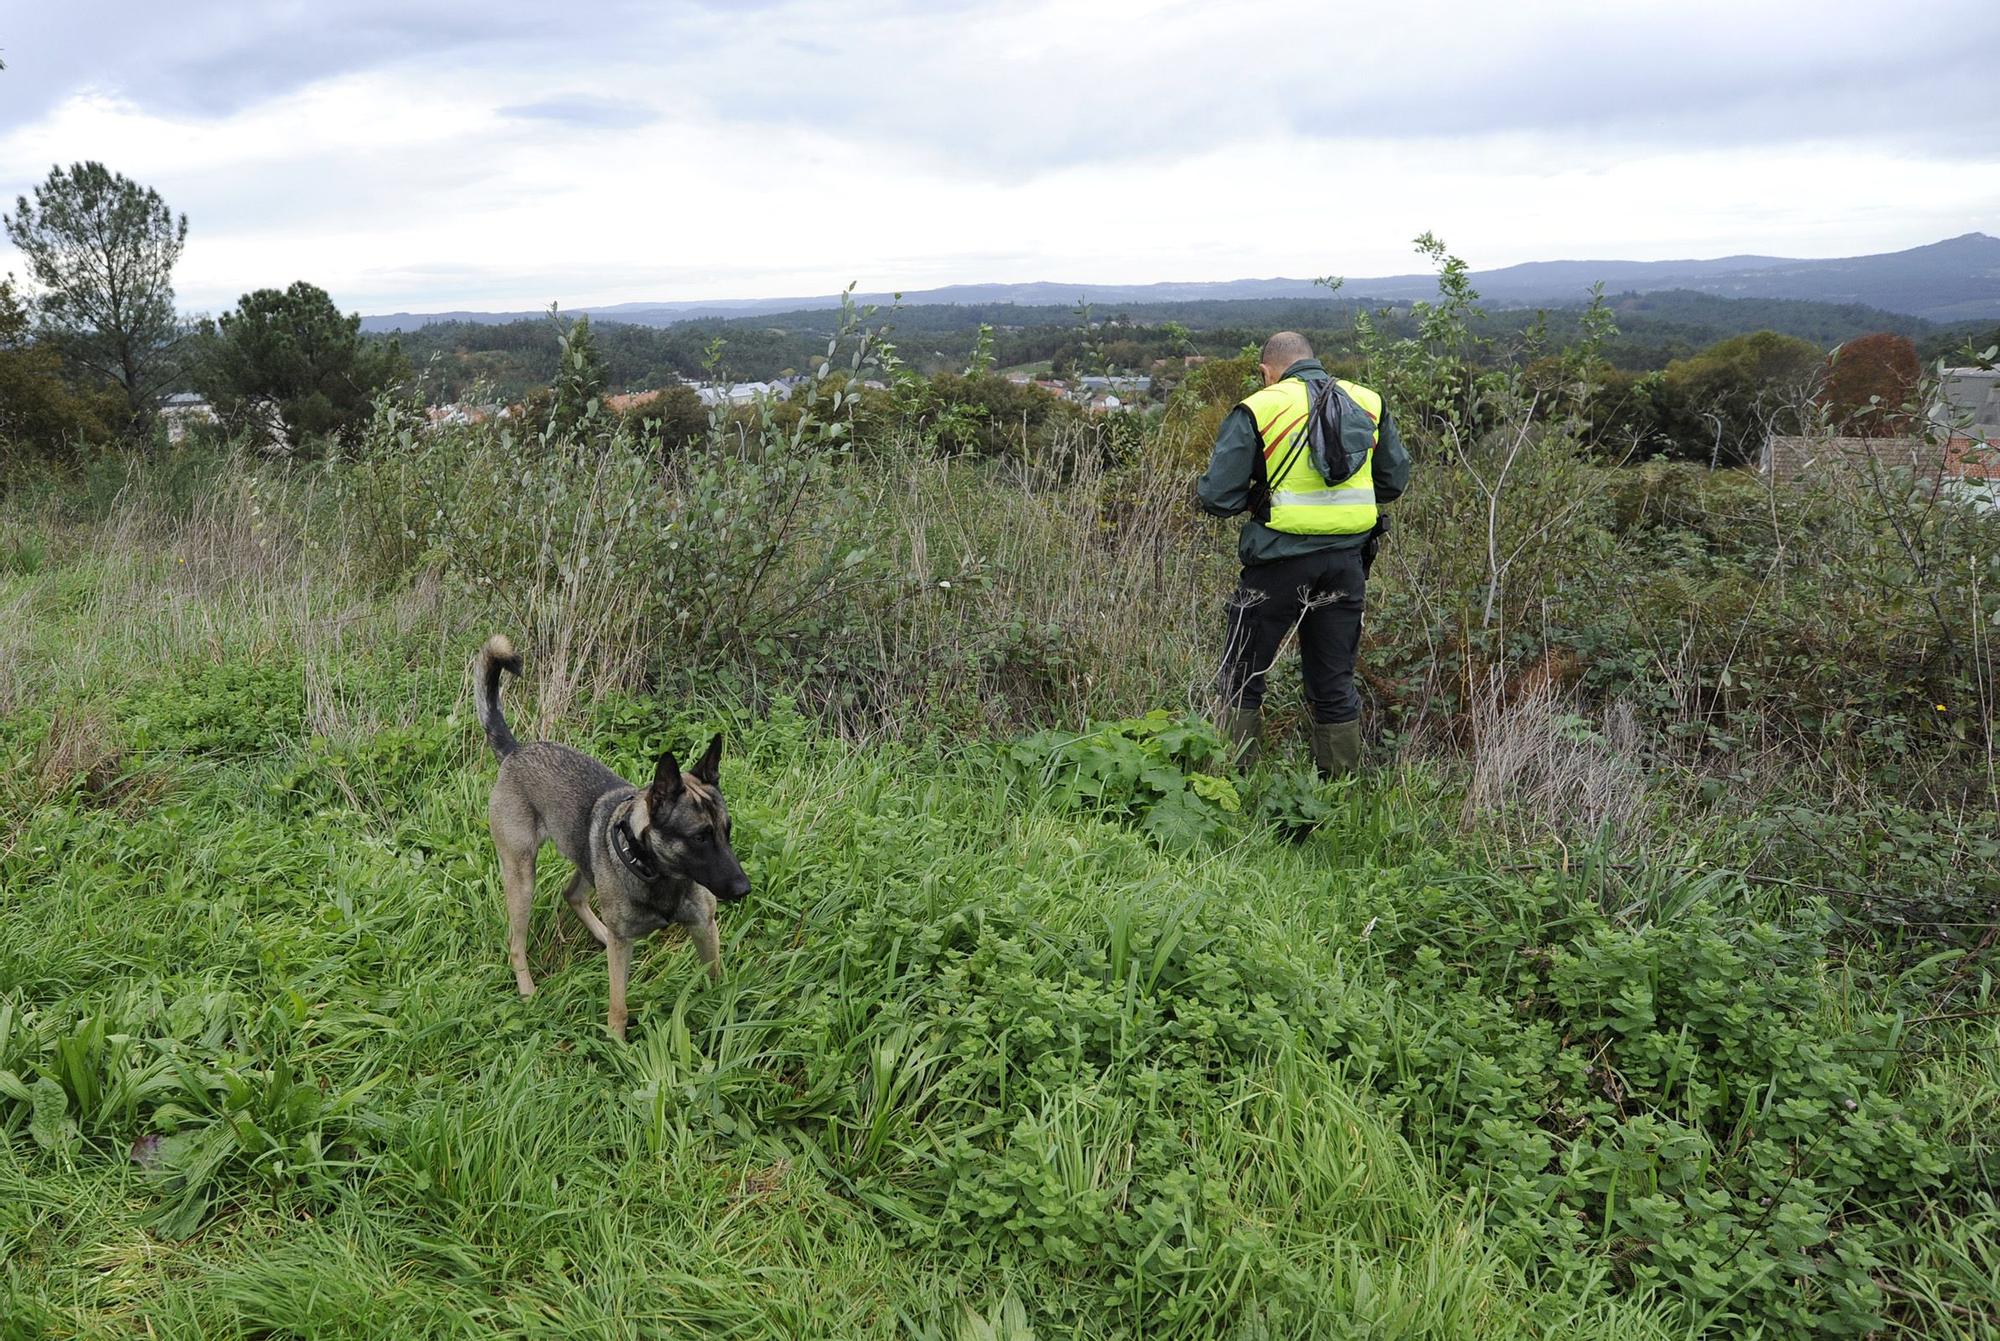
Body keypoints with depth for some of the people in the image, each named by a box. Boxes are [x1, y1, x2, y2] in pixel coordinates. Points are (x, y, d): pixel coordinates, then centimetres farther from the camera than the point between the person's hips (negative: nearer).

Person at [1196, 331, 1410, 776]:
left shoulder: (1258, 410, -7)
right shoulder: (1369, 403, 7)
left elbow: (1217, 496, -9)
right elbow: (1394, 481, 15)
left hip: (1282, 559, -4)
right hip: (1348, 559, 4)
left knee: (1241, 677, 10)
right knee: (1334, 682, 15)